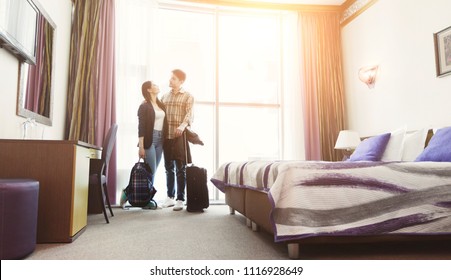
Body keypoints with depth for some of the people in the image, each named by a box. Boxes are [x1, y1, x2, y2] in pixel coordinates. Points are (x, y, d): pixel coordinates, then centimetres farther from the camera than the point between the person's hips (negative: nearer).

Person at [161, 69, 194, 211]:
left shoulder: (188, 96, 1)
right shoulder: (164, 96, 17)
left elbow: (189, 114, -14)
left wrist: (183, 125, -32)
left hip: (180, 136, -5)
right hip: (166, 136, 5)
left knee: (180, 169, -2)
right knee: (169, 168, 11)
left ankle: (180, 199, 6)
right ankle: (170, 197, 22)